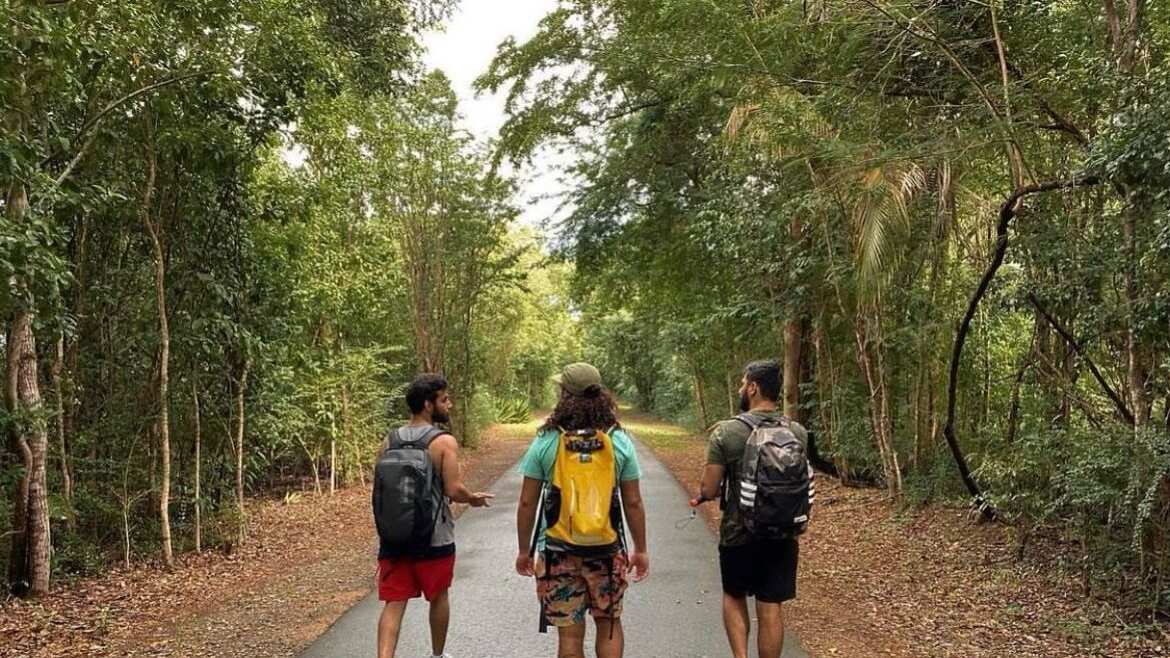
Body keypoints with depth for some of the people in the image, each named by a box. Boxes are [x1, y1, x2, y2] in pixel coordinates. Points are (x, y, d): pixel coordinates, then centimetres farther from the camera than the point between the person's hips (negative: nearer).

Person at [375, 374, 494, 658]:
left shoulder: (390, 440, 4)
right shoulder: (445, 442, -13)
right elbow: (454, 490, -18)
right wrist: (474, 498, 2)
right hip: (434, 537, -3)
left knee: (394, 603, 4)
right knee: (438, 597, 18)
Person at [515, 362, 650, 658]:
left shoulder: (546, 442, -7)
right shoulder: (619, 440, -4)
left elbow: (527, 503, -4)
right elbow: (633, 503, -1)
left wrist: (524, 550, 8)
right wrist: (641, 550, 10)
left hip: (558, 552, -1)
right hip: (607, 551, 1)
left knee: (570, 633, 9)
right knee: (609, 625, 18)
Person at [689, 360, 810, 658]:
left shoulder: (726, 432, -14)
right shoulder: (798, 432, -3)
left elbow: (709, 490, -12)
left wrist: (701, 496, 10)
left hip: (739, 534, -2)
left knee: (734, 597, 19)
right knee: (771, 608, 10)